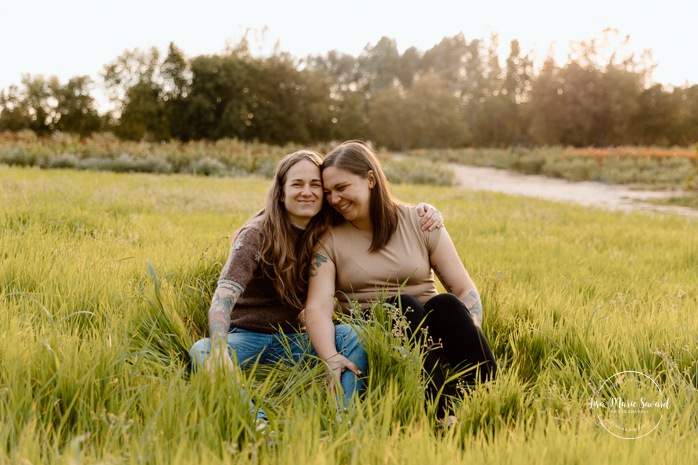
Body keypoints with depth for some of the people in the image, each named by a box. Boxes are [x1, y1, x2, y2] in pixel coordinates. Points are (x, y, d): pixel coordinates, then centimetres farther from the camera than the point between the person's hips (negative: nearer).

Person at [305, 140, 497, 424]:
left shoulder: (420, 223, 4)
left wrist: (473, 339, -20)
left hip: (429, 333, 1)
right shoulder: (329, 241, 3)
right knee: (403, 304, -31)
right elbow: (317, 307, -12)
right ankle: (442, 413, -45)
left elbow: (465, 290, 0)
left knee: (445, 303, -29)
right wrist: (331, 358, -32)